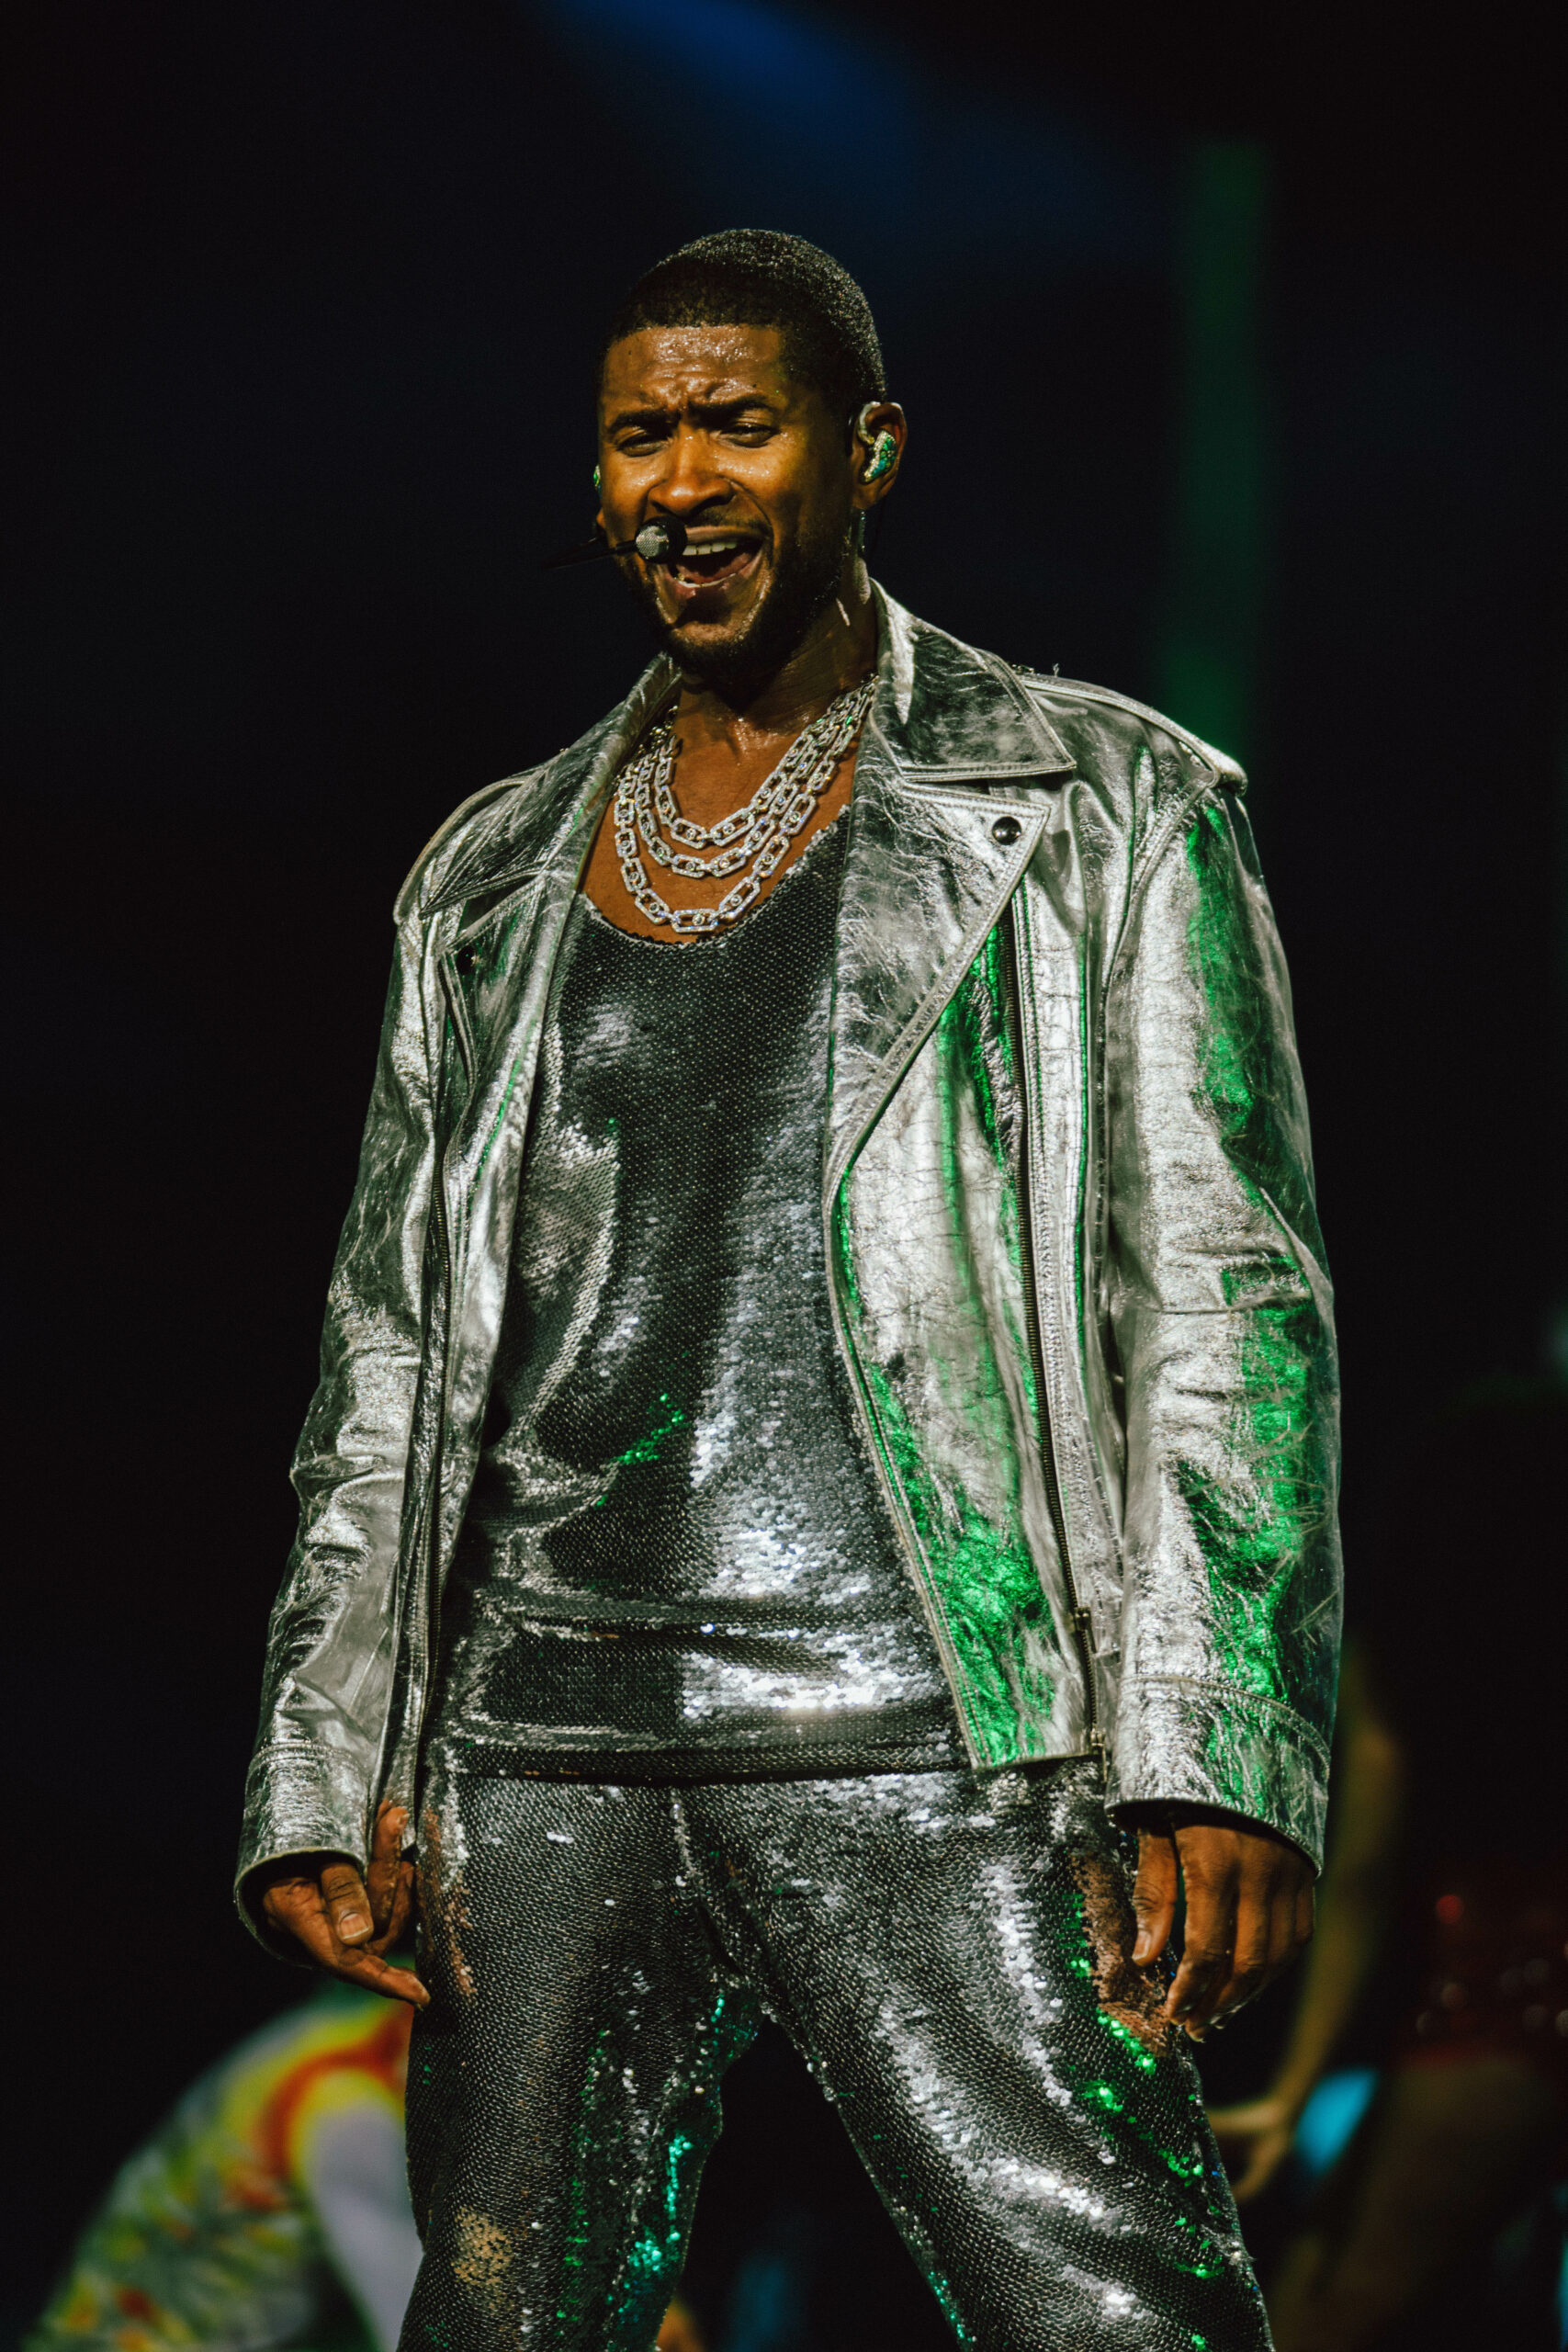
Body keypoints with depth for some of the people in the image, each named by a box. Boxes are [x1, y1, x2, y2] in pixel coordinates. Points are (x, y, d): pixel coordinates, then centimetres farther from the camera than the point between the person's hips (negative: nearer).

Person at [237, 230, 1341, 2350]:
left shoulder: (1103, 811, 7)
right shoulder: (493, 879, 20)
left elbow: (1226, 1295, -1)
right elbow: (392, 1353, 21)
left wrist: (1216, 1758, -13)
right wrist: (323, 1774, 9)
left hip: (920, 1746, -4)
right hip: (543, 1754, 4)